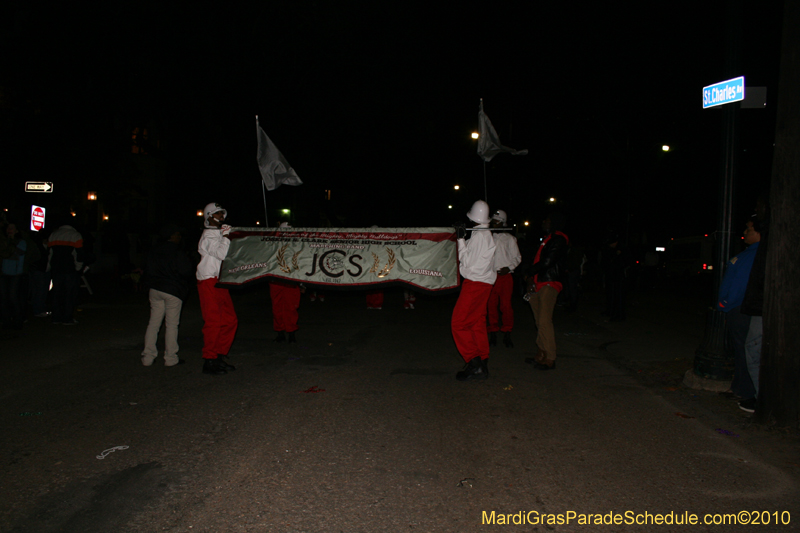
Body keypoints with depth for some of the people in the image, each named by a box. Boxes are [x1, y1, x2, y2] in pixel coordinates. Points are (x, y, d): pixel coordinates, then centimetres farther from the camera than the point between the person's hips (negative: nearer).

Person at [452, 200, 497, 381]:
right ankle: (482, 364, 18)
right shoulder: (488, 234, 13)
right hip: (484, 283, 10)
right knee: (478, 323, 14)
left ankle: (474, 364, -8)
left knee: (459, 323, -7)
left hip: (474, 283, -10)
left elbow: (466, 261, -14)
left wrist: (461, 240, -11)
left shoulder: (478, 235, -15)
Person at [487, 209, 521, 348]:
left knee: (506, 306, -6)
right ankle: (493, 334, 12)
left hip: (505, 275, -2)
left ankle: (507, 335, 5)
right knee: (491, 305, 2)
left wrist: (509, 267, -7)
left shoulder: (510, 238, 8)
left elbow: (517, 257, 8)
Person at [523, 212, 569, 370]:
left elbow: (547, 262, -16)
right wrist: (531, 278, 7)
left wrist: (529, 272, -4)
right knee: (539, 321, 10)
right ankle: (541, 355, 16)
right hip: (539, 284, 9)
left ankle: (550, 359, -6)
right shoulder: (547, 239, 21)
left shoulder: (558, 239, -8)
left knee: (544, 321, -11)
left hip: (549, 284, -9)